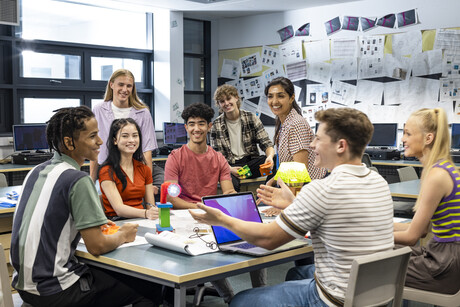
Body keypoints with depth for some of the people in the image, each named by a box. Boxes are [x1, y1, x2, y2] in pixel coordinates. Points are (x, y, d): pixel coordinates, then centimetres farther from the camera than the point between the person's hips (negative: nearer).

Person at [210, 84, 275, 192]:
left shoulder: (251, 118, 5)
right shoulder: (216, 125, 3)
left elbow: (266, 144, 1)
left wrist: (270, 156, -24)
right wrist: (229, 169, -20)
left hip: (251, 162, 2)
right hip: (230, 166, -2)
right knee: (232, 184, -39)